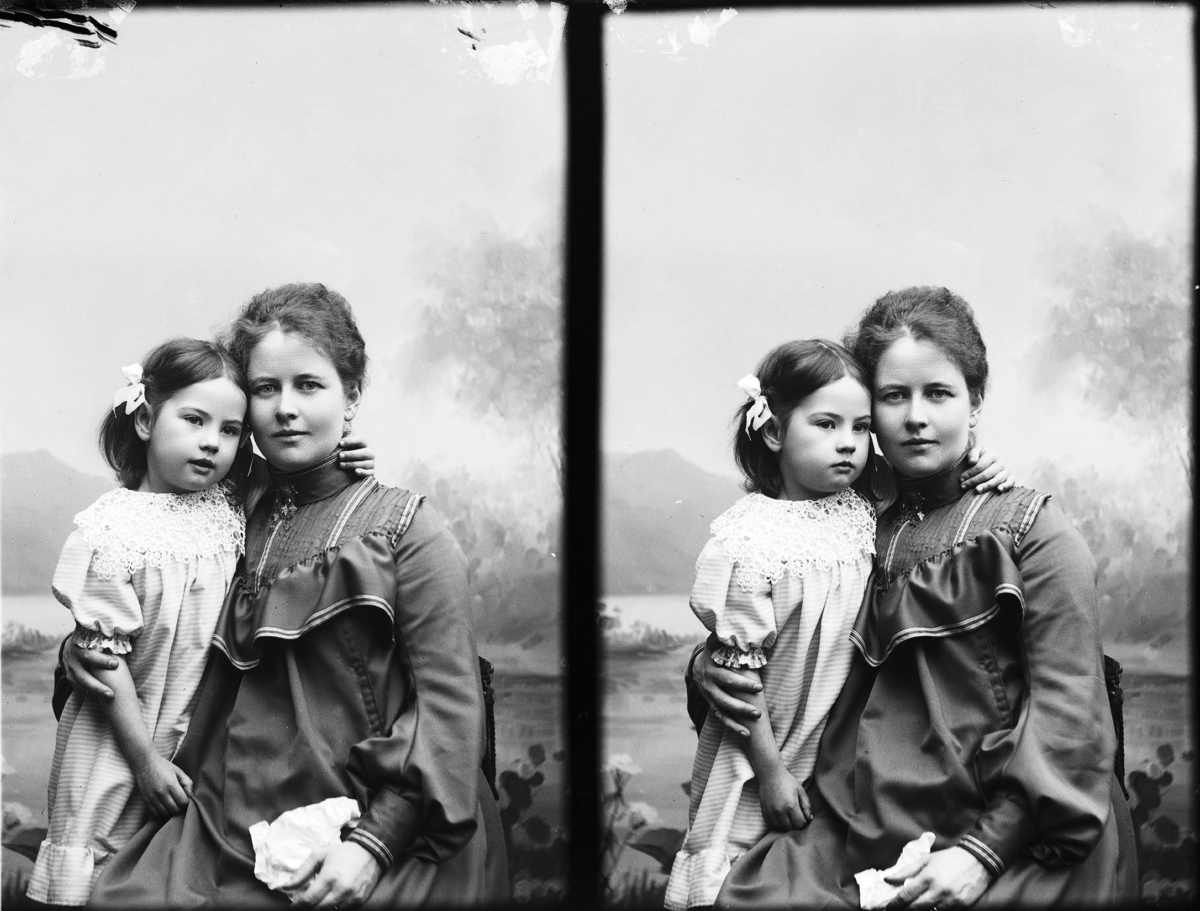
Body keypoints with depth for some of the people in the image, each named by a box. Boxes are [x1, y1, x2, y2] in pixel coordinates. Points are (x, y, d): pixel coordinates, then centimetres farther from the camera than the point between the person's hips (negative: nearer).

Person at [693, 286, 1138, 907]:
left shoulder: (1031, 530, 2)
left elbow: (1067, 710, -6)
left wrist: (985, 850, -16)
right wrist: (709, 664, 2)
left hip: (1008, 840, -4)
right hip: (861, 826, 4)